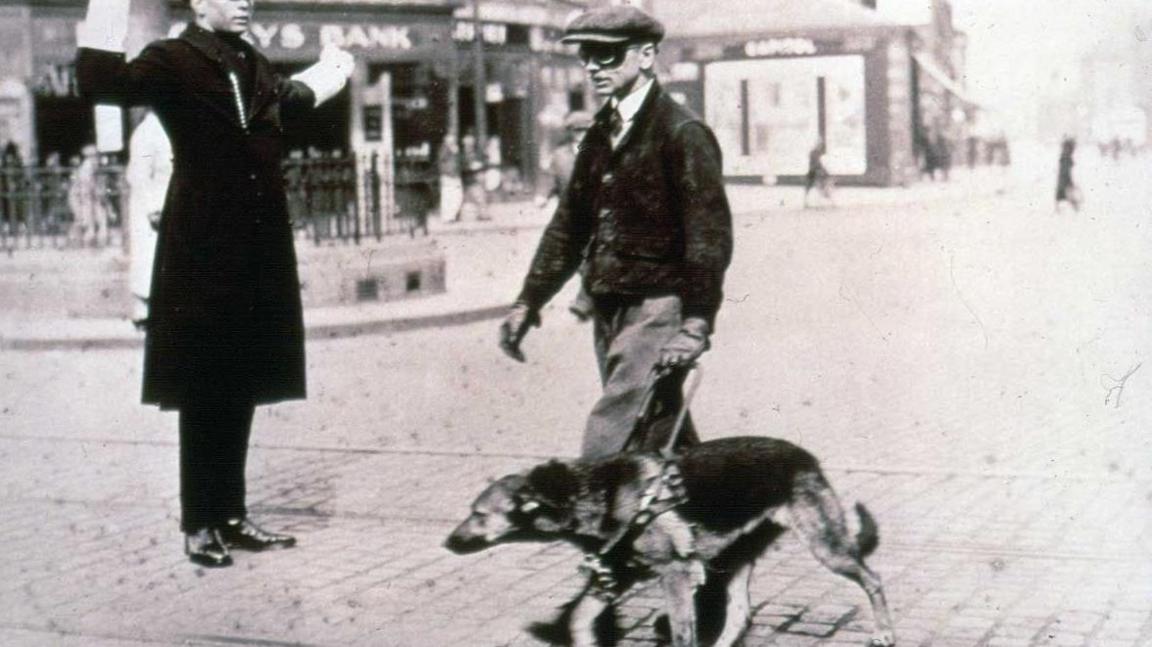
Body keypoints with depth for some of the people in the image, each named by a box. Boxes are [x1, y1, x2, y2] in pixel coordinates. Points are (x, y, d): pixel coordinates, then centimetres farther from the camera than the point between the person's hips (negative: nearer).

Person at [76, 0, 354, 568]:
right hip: (203, 255, -7)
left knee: (241, 392, 12)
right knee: (204, 394, -1)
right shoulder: (173, 60, -7)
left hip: (258, 254, 7)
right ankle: (199, 526, 9)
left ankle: (231, 516, 21)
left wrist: (323, 75, 43)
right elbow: (101, 84, -24)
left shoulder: (255, 66, 15)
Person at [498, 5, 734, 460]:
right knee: (666, 446, 14)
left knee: (606, 452, -14)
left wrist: (697, 324, -24)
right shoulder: (601, 134, 15)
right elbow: (570, 225, 21)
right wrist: (528, 302, 16)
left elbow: (710, 235, -16)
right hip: (609, 312, 8)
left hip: (658, 311, -8)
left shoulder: (682, 133, -10)